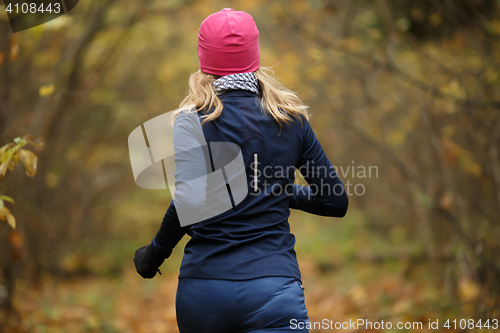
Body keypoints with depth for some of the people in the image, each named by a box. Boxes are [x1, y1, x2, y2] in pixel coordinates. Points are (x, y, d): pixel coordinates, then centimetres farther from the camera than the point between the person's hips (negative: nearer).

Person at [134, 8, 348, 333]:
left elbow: (188, 202, -16)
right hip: (273, 288, 0)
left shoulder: (191, 121, -1)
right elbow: (336, 201, 12)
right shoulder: (291, 119, 7)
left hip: (202, 290, 0)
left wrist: (155, 253, 0)